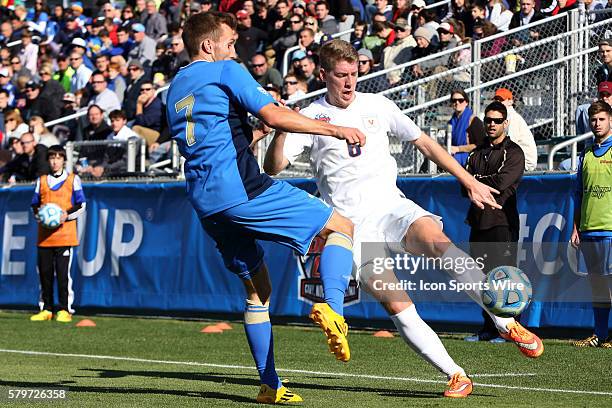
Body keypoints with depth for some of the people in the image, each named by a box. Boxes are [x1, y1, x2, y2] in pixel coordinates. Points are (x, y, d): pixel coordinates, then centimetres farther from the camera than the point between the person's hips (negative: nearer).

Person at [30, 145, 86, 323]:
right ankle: (46, 309, 12)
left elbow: (81, 205, 4)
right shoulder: (41, 181, 16)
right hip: (44, 234, 4)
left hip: (65, 233, -4)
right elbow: (34, 205, 18)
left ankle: (65, 310, -5)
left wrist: (67, 214, -11)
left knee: (63, 272, -9)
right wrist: (37, 213, -3)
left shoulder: (73, 180, 6)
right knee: (45, 272, 4)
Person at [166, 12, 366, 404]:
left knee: (257, 288, 17)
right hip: (241, 188, -8)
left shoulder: (175, 89, 23)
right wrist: (335, 129, -8)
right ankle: (332, 306, -26)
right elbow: (273, 115, -12)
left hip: (204, 203, 8)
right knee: (341, 227, -1)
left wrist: (251, 134, 31)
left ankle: (270, 386, 12)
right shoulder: (225, 72, -1)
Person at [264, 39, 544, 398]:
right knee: (397, 307, -18)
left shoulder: (377, 105, 10)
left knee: (439, 244, -32)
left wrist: (470, 182, 17)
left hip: (392, 207, 1)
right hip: (354, 227, -1)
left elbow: (424, 143, 18)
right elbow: (273, 167, -7)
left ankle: (509, 325, -26)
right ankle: (456, 377, -10)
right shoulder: (311, 117, 2)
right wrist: (281, 129, -27)